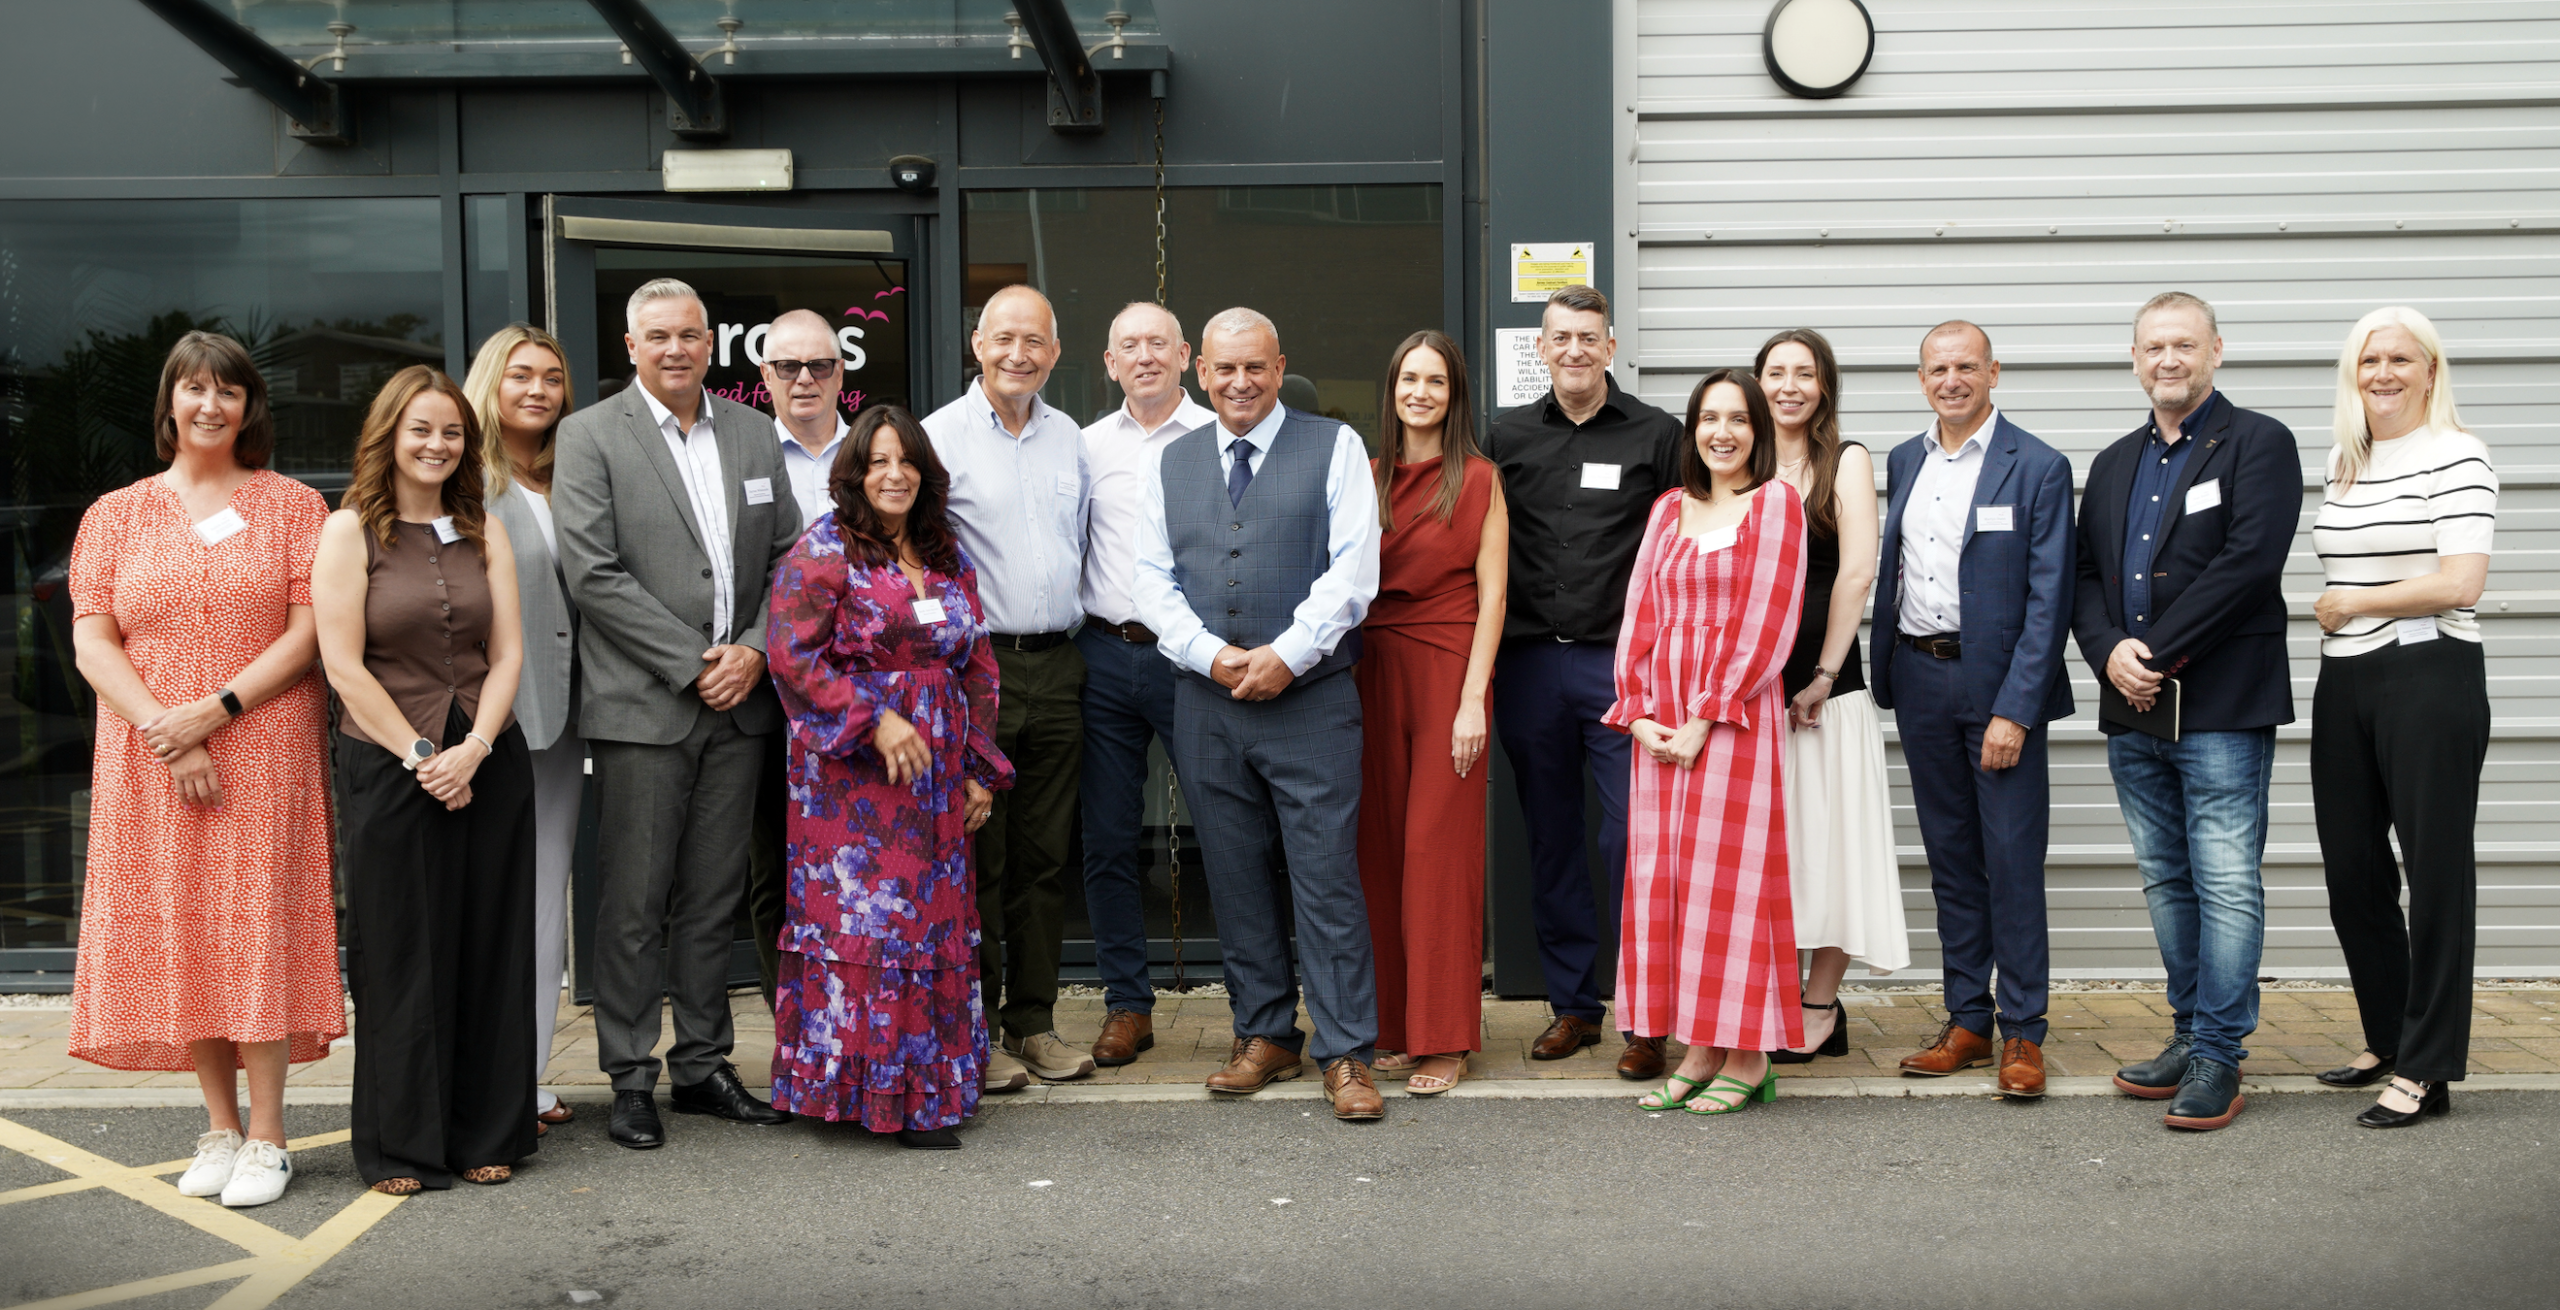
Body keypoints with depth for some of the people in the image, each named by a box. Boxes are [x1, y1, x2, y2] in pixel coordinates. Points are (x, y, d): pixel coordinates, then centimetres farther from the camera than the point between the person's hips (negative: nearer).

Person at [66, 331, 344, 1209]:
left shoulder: (291, 505, 6)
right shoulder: (117, 514, 11)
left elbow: (310, 631, -3)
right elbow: (92, 643, 2)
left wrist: (216, 711, -13)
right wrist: (168, 733, -11)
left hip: (266, 753, -2)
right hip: (152, 766, 2)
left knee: (258, 929, -5)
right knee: (180, 935, 3)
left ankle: (266, 1139, 2)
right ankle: (220, 1128, 14)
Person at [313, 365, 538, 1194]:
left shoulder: (485, 532, 11)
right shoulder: (350, 530, -1)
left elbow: (506, 654, 5)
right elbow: (344, 665, -7)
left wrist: (472, 748, -9)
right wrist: (421, 755, -11)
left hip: (487, 762, 3)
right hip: (388, 767, -3)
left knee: (489, 950, 6)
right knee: (399, 954, 2)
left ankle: (488, 1135, 16)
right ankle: (402, 1146, 13)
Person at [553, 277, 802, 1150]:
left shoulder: (753, 434, 12)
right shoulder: (590, 435, -2)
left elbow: (786, 559, 12)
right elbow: (592, 574, -10)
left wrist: (755, 650, -5)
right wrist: (693, 663, -13)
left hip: (738, 699, 4)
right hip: (642, 706, -4)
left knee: (713, 898, 11)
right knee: (634, 903, 1)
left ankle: (703, 1064, 22)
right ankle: (631, 1080, 12)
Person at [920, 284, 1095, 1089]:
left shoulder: (1069, 439, 12)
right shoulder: (940, 435, -3)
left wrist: (1084, 627, 15)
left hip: (1057, 666, 5)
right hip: (975, 666, -5)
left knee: (1044, 855, 9)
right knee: (975, 856, 0)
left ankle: (1034, 1020, 18)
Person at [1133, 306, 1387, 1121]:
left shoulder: (1335, 448, 3)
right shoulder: (1173, 463, 14)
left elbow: (1352, 570, -5)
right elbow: (1153, 580, 9)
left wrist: (1286, 655, -13)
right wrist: (1212, 655, -7)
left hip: (1311, 698, -4)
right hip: (1205, 701, 4)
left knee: (1327, 876, -4)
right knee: (1235, 877, 9)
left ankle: (1347, 1054, 3)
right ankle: (1265, 1035, 21)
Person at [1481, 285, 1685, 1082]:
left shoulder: (1657, 436, 3)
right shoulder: (1507, 437, 10)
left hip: (1623, 664, -3)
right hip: (1530, 664, 3)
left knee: (1632, 835, -5)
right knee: (1551, 836, 10)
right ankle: (1572, 1004, 21)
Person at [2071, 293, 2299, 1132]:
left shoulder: (2259, 444, -2)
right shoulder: (2114, 464, 18)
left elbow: (2249, 562, -15)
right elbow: (2086, 576, 13)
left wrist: (2157, 654, -15)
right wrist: (2111, 654, -7)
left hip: (2223, 708, -6)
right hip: (2133, 712, 7)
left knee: (2226, 885, -4)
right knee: (2166, 881, 13)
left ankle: (2218, 1056, 3)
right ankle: (2191, 1032, 24)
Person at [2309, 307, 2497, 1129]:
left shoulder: (2456, 456, -8)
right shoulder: (2343, 462, 13)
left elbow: (2460, 582, -17)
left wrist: (2348, 604, -9)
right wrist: (2334, 613, 7)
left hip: (2429, 683, -7)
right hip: (2344, 684, 8)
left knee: (2435, 871, 0)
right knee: (2352, 870, 12)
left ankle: (2427, 1071, 8)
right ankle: (2388, 1038, 29)